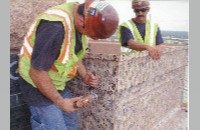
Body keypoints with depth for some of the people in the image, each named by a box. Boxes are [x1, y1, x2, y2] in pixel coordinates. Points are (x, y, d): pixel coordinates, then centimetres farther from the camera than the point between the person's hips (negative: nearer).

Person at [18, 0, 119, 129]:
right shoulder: (55, 26, -33)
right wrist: (59, 101, -19)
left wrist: (85, 75, -7)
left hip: (58, 83, 8)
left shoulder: (83, 17, -5)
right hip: (37, 83, -8)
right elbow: (37, 72, -29)